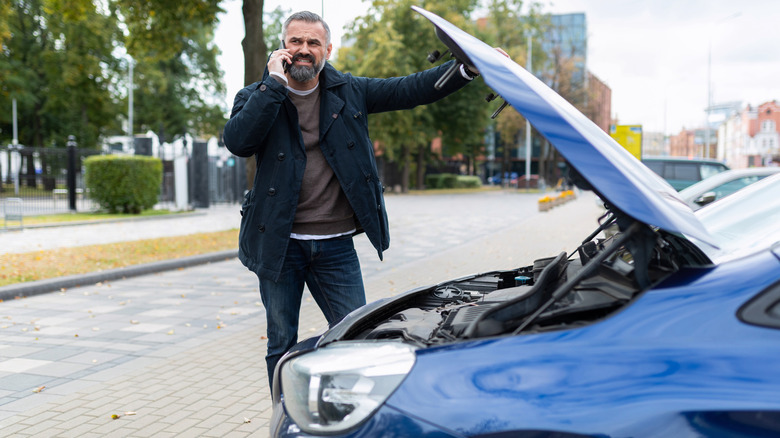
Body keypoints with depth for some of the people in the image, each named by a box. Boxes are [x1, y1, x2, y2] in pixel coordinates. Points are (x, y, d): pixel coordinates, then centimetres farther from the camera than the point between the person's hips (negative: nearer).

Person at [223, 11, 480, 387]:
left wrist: (467, 69, -12)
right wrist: (274, 83, -18)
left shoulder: (347, 92, 7)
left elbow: (409, 90, 1)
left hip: (336, 246, 1)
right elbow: (237, 141, -18)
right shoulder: (258, 97, 1)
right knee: (282, 346, 10)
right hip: (279, 243, -1)